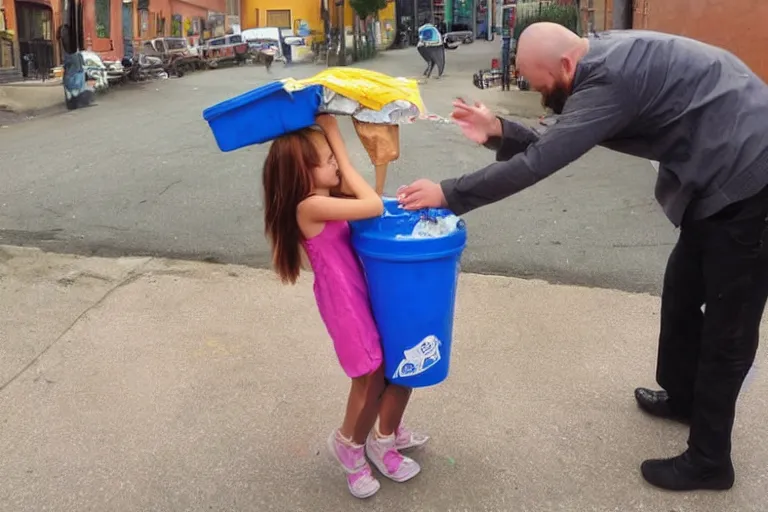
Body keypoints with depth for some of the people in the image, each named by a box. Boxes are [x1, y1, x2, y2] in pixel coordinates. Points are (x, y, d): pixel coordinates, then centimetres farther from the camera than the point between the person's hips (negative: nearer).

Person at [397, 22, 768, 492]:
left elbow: (541, 162, -27)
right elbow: (554, 147, 9)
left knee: (726, 322, 1)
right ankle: (682, 396, 43)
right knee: (682, 294, 21)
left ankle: (708, 461, 17)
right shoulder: (605, 64, 7)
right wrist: (498, 132, -4)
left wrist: (447, 194, -23)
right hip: (721, 182, 10)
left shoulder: (611, 76, -24)